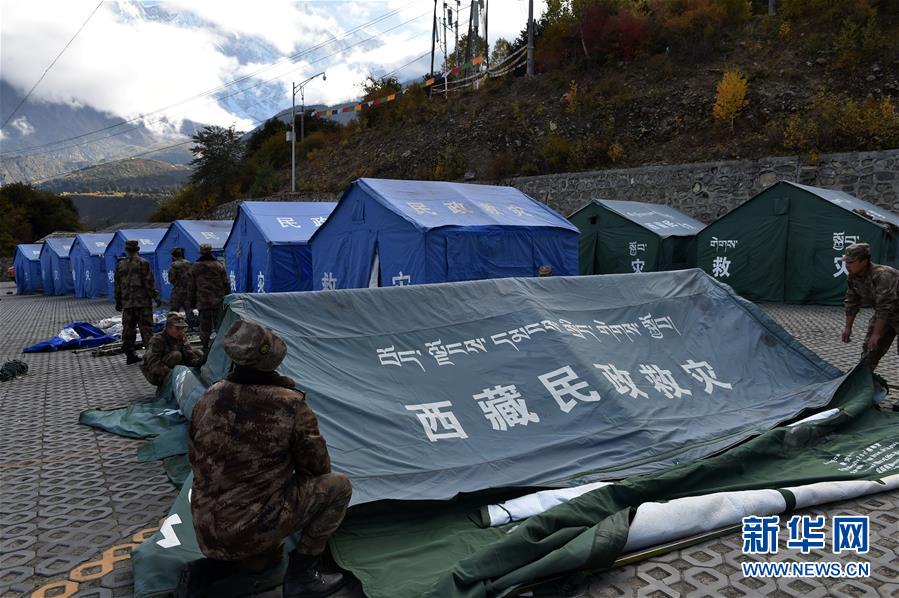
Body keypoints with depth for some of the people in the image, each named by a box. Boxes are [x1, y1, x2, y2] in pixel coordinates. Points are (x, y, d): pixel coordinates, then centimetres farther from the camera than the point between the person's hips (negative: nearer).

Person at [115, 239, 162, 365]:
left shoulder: (120, 265, 9)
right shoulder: (143, 263, -7)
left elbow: (117, 285, 13)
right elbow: (149, 282, -10)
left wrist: (118, 302, 20)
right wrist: (156, 297, -5)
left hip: (127, 303, 4)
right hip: (143, 302, -4)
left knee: (128, 328, 9)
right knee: (146, 328, -2)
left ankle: (130, 354, 12)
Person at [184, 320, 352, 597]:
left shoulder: (210, 398, -4)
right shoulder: (290, 405, -20)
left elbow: (195, 461, 10)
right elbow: (317, 465, -6)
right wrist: (294, 470, 18)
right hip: (254, 530, -7)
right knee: (338, 486, 3)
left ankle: (214, 561, 15)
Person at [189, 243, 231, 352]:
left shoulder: (195, 267, 4)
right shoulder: (219, 265, -1)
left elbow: (192, 287, 8)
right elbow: (226, 284, 0)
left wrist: (192, 303, 15)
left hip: (202, 302, 1)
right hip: (218, 301, -1)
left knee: (204, 325, 6)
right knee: (220, 324, 4)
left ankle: (205, 346, 9)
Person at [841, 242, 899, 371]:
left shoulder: (882, 276, -35)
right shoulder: (853, 277, -9)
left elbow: (884, 308, -34)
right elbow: (851, 303, 2)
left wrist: (877, 334, -29)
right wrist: (848, 328, 4)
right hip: (883, 315, 8)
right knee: (869, 347, 7)